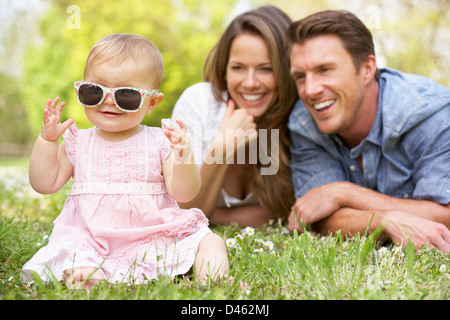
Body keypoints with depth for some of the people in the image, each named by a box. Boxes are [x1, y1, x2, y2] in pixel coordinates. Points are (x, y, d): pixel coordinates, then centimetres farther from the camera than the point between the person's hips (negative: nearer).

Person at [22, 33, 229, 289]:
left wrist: (184, 156, -23)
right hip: (91, 240, 1)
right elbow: (45, 184, 8)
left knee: (208, 240, -17)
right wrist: (47, 139, -2)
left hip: (156, 237, 0)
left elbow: (184, 193, -5)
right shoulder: (78, 143, 7)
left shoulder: (160, 142, -1)